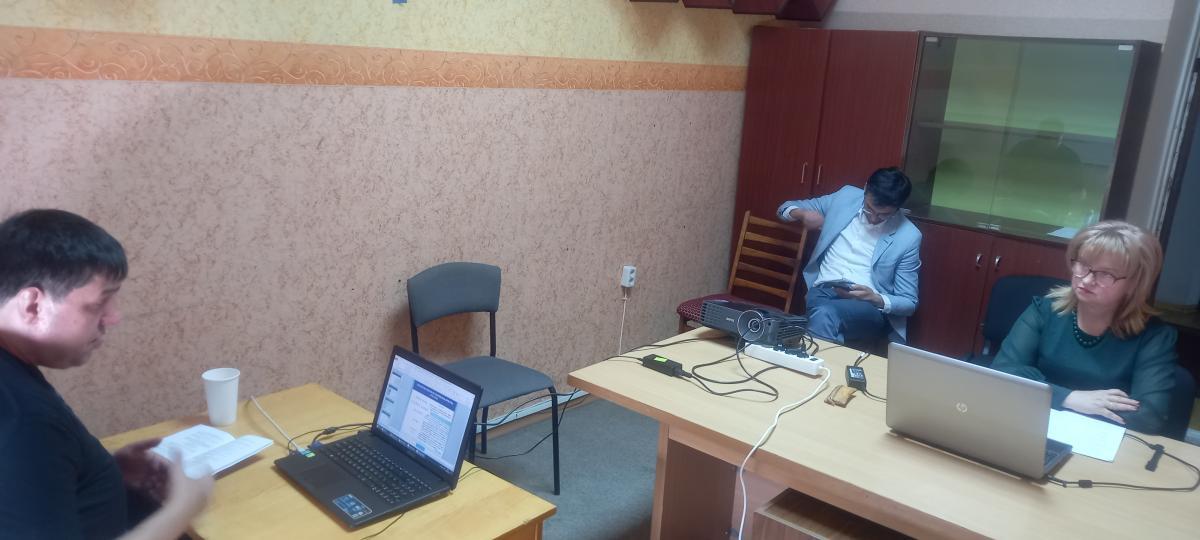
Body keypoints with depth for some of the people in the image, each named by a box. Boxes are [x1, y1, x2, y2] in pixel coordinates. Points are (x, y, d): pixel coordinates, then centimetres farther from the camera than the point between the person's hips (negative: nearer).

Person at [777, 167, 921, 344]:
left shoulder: (909, 237, -1)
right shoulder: (846, 196, 6)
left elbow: (909, 303, 4)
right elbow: (786, 208, 16)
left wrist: (876, 299, -17)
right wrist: (802, 213, -9)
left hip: (870, 307, -2)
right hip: (824, 290, 2)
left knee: (824, 315, -38)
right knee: (824, 316, -37)